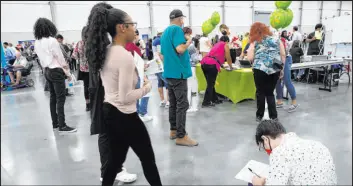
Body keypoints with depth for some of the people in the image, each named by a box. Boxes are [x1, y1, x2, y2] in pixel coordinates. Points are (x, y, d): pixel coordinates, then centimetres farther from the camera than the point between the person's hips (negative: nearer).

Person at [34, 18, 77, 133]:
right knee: (60, 98, -5)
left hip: (46, 71, 8)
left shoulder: (37, 43, 8)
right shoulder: (52, 41, -15)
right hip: (56, 71, -8)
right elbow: (60, 59, -12)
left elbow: (41, 59, 11)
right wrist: (68, 73, -3)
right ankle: (62, 126, -4)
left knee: (53, 97, 13)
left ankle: (55, 123, 20)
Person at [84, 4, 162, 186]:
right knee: (148, 158, 11)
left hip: (108, 112, 9)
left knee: (115, 159, 21)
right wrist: (146, 87, -10)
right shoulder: (125, 56, -22)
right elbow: (125, 97, -23)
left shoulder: (104, 53, 5)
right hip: (124, 117, -8)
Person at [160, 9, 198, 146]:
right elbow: (180, 49, -23)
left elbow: (162, 56, 21)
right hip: (178, 72, -9)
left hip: (169, 72, 9)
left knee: (173, 104, 14)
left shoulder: (165, 32, 18)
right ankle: (181, 136, -2)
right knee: (182, 105, -6)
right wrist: (189, 40, -6)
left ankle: (173, 130, 22)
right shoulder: (177, 29, -9)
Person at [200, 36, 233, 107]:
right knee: (211, 84, -2)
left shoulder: (216, 44, 32)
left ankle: (214, 99, 25)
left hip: (204, 63, 7)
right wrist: (231, 67, 33)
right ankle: (206, 102, -2)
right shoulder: (225, 45, 13)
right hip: (211, 64, -7)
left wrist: (220, 65, 51)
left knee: (210, 83, 15)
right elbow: (228, 58, 16)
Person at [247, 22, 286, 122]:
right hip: (274, 69, 3)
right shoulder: (276, 39, 14)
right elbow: (283, 55, 10)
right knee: (270, 93, 14)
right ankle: (273, 116, 11)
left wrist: (251, 47, 17)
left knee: (260, 92, 10)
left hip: (260, 69, -2)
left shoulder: (254, 42, 8)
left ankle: (260, 116, 17)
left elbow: (250, 58, 0)